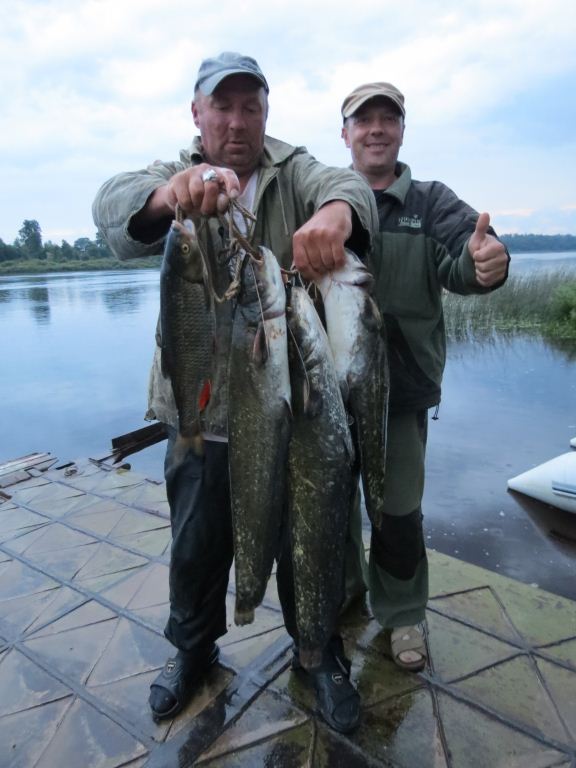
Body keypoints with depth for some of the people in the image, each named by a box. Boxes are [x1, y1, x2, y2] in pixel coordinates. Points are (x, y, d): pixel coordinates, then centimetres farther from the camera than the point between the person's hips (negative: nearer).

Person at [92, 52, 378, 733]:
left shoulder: (294, 169, 3)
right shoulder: (174, 174, 3)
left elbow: (343, 183, -19)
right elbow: (113, 206, -18)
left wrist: (335, 211, -44)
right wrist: (171, 191, -42)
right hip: (201, 407, 1)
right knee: (196, 542, 16)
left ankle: (319, 650, 39)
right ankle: (193, 645, 44)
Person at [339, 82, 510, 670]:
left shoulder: (432, 202, 3)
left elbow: (459, 258, -16)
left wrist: (483, 261, -38)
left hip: (402, 387, 0)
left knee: (399, 507, 8)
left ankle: (402, 612, 32)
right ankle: (342, 585, 42)